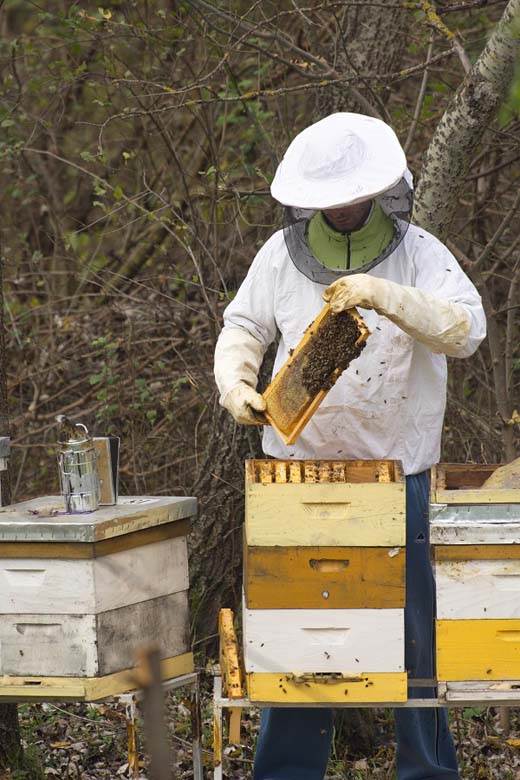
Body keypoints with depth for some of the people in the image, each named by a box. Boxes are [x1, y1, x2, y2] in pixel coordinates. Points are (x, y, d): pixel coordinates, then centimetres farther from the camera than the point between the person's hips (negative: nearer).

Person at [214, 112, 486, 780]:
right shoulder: (282, 254, 4)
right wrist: (235, 382, -4)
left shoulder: (418, 253, -3)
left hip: (395, 469, -2)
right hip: (300, 466, 2)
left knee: (410, 627, 2)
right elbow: (243, 327, 15)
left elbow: (466, 329, -16)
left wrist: (387, 297, -28)